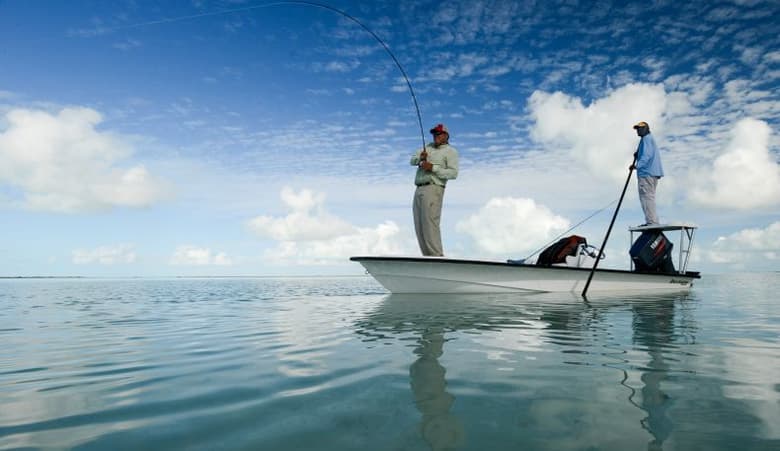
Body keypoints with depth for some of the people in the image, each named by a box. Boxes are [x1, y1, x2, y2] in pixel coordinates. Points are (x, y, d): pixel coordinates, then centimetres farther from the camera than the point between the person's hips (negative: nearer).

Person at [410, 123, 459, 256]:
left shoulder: (450, 151, 5)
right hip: (419, 190, 7)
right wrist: (420, 158, -4)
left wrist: (432, 167, -14)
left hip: (433, 189, -7)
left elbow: (453, 173, -8)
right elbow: (412, 161, 18)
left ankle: (437, 256, -18)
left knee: (430, 223, -18)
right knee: (419, 227, 2)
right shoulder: (428, 147, 25)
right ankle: (428, 256, 5)